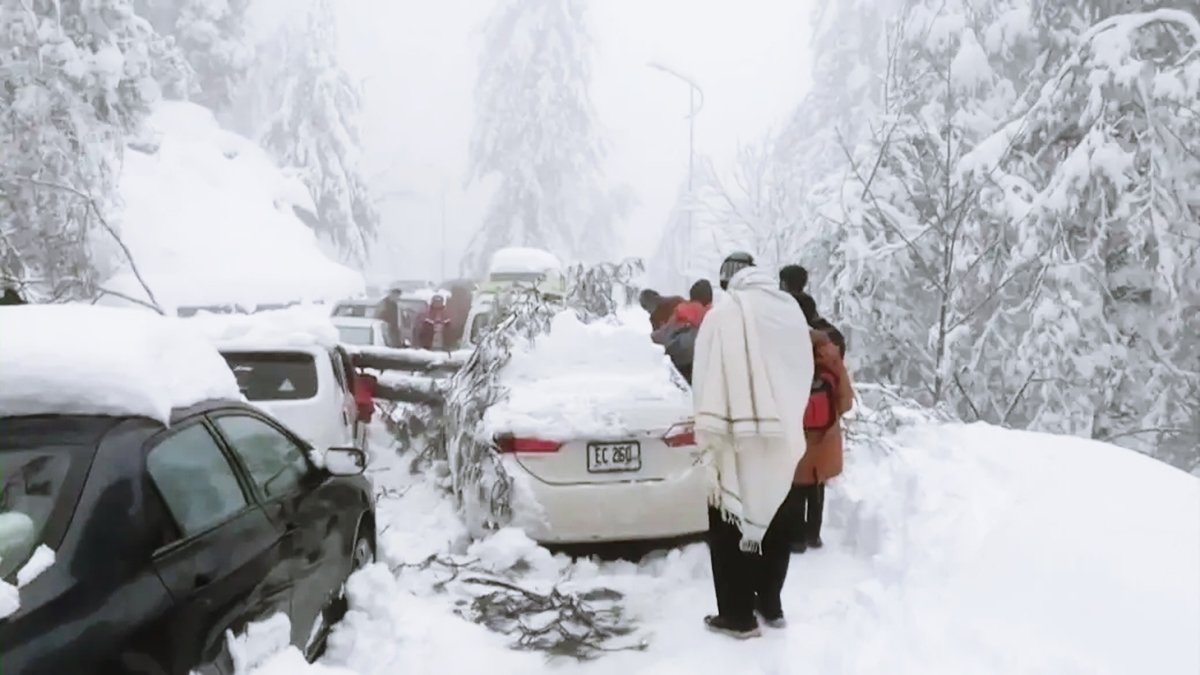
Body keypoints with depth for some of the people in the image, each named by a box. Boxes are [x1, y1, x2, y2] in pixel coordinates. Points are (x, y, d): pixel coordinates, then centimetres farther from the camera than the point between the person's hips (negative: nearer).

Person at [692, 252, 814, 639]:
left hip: (739, 439, -6)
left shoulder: (724, 313, -11)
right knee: (772, 521, 17)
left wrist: (709, 440, -10)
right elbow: (803, 376, 10)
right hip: (783, 437, 6)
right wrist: (787, 423, 16)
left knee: (730, 525, 5)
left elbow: (709, 381, -14)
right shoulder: (791, 310, 6)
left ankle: (737, 615, 9)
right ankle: (770, 605, 27)